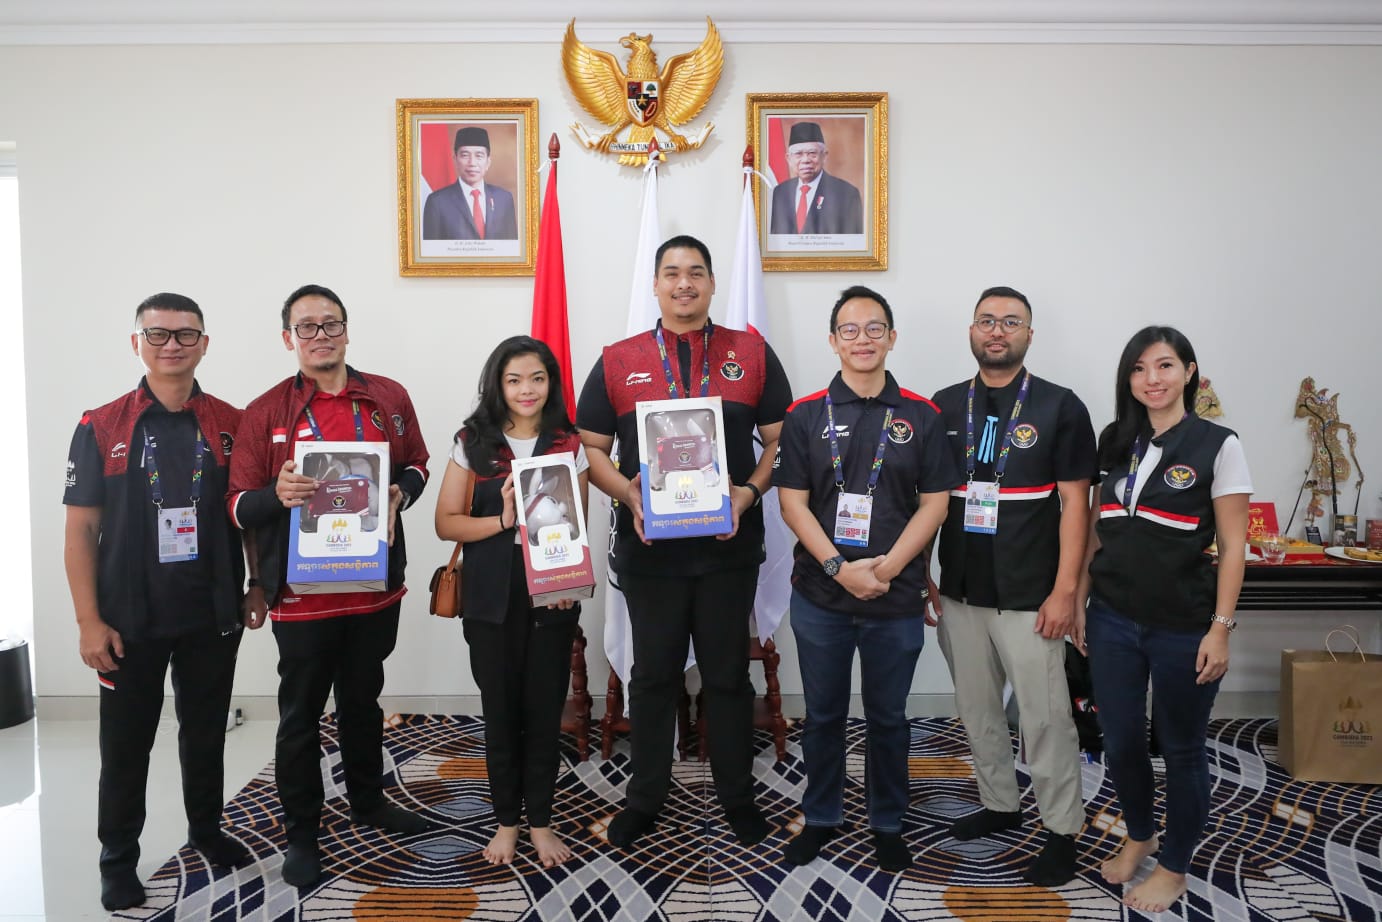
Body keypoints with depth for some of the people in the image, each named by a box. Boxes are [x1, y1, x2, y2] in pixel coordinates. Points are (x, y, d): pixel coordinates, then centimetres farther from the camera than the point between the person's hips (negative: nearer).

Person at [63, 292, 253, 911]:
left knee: (206, 732, 16)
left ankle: (206, 830, 36)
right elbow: (81, 529, -4)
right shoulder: (100, 428, -3)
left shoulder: (231, 426, 1)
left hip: (213, 616, 2)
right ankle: (118, 859, 28)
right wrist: (89, 621, -8)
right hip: (130, 621, -1)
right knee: (126, 743, 11)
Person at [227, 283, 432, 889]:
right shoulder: (265, 412, -4)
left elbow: (417, 464, 14)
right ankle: (301, 833, 24)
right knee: (301, 714, 8)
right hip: (302, 594, -3)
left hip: (376, 584, 3)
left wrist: (400, 491, -8)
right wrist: (278, 495, -27)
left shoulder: (390, 398, 3)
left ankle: (368, 801, 40)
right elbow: (239, 506, -4)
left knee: (363, 701, 20)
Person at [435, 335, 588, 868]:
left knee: (545, 710, 7)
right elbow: (446, 522, -1)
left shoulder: (569, 445, 3)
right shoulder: (473, 443, 1)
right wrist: (502, 520, -17)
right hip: (492, 599, 0)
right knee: (500, 710, 8)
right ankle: (507, 820, 26)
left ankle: (540, 820, 25)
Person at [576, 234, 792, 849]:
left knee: (728, 673, 11)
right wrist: (628, 494, -12)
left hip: (730, 546, 0)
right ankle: (645, 797, 29)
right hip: (648, 549, 1)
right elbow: (590, 447, 5)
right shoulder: (618, 361, 5)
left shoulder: (752, 355, 4)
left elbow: (780, 440, 4)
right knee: (653, 674, 13)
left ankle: (737, 795, 29)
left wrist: (750, 490, -13)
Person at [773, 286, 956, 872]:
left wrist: (887, 567, -13)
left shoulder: (920, 416, 2)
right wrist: (839, 567, -15)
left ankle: (888, 824, 32)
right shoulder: (806, 415, 1)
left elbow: (935, 501, -1)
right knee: (823, 714, 14)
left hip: (896, 600, 0)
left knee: (888, 718, 13)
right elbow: (792, 501, -3)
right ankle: (820, 818, 32)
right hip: (820, 597, 0)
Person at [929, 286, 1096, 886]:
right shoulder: (944, 407, 6)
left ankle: (1062, 830, 19)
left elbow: (1075, 503, -6)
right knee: (977, 710, 16)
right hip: (960, 593, 4)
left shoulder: (1060, 408, -4)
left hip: (1029, 598, -4)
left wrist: (1065, 591, -11)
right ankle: (999, 804, 35)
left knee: (1045, 717, 2)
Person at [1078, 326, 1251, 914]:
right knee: (1120, 741, 14)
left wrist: (1220, 629, -11)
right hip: (1113, 619, 4)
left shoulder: (1217, 445, -7)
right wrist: (1079, 603, 9)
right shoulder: (1115, 443, 6)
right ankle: (1138, 836, 39)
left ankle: (1174, 867, 29)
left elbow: (1232, 547, -7)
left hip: (1183, 626, -4)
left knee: (1181, 747, 10)